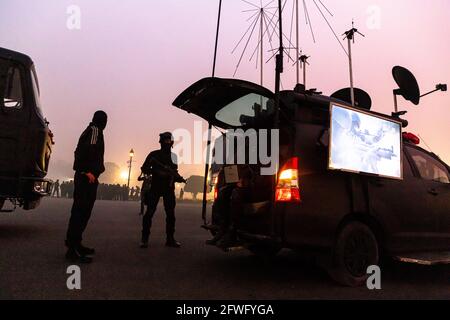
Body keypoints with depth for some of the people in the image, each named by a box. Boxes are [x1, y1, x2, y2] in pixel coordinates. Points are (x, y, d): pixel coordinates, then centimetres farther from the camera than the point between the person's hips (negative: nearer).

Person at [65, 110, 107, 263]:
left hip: (83, 176, 10)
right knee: (81, 211, -12)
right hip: (88, 177, -10)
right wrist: (88, 171, -22)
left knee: (81, 211, 13)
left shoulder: (88, 130, 22)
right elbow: (87, 149, -20)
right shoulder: (95, 130, -5)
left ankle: (75, 244, 20)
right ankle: (73, 249, -13)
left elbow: (79, 152, 21)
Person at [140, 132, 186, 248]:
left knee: (170, 214, 4)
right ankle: (144, 238, 2)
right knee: (149, 212, -6)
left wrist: (180, 178, 0)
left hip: (169, 188, 4)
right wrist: (153, 171, -18)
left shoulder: (173, 156, 13)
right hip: (155, 187, -3)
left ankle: (170, 239, 12)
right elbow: (144, 168, 0)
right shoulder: (154, 154, 1)